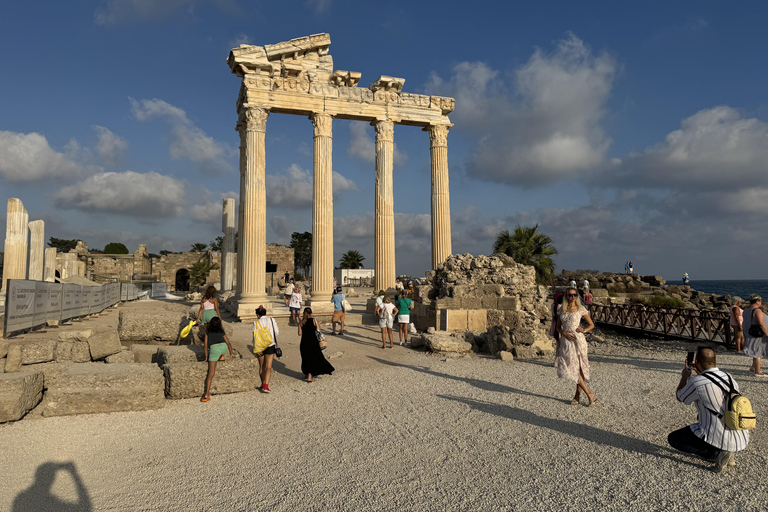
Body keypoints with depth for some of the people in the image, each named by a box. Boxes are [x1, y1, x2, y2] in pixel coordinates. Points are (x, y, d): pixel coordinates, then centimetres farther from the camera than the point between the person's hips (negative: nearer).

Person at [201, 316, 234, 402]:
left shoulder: (208, 332, 25)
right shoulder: (221, 332, 29)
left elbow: (206, 345, 20)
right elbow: (228, 343, 35)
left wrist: (207, 357, 30)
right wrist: (231, 354, 49)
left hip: (214, 348, -2)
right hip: (224, 347, 2)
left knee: (211, 373, -1)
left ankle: (207, 394, -7)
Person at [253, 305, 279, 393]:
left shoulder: (256, 322, -4)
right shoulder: (272, 320, 0)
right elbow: (277, 332, 5)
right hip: (271, 346, 0)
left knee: (262, 366, 17)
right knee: (268, 367, -2)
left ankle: (263, 384, 28)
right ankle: (265, 385, -16)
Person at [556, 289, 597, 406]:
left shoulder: (581, 309, 0)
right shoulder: (562, 310, 9)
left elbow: (591, 324, 7)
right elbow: (558, 326, 13)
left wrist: (584, 330, -12)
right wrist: (564, 333, -7)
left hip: (578, 340, -3)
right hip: (566, 341, 3)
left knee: (578, 367, 0)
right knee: (570, 367, -2)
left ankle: (578, 395, 11)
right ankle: (590, 394, 8)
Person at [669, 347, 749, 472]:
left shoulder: (696, 382, -16)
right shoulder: (729, 377, 4)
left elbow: (679, 397, 5)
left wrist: (685, 376, 19)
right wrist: (700, 372, 33)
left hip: (720, 439, -7)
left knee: (673, 439, 9)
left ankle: (717, 454, -4)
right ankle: (726, 452, 14)